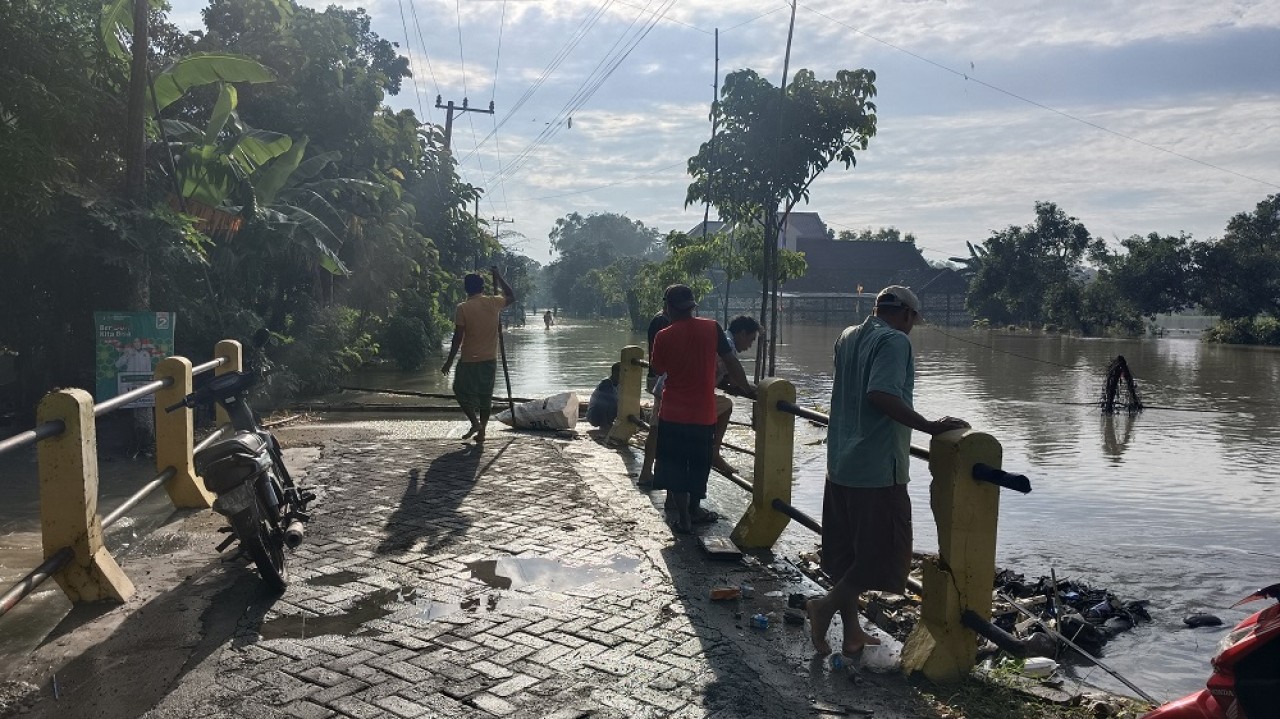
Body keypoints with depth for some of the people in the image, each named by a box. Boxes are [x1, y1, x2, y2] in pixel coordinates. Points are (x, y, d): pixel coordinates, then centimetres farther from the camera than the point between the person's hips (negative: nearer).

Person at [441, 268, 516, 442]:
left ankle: (475, 422, -5)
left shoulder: (463, 308, -11)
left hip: (470, 360, -4)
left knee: (462, 391, 11)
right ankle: (482, 431, 14)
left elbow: (458, 337, -12)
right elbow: (511, 297, 19)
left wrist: (449, 361, -4)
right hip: (490, 359, 4)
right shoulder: (493, 303, -2)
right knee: (485, 395, 13)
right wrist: (498, 277, 23)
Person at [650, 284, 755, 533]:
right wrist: (747, 387, 9)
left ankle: (683, 518, 14)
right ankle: (693, 510, 33)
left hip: (673, 415, -1)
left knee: (675, 465, 11)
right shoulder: (712, 328, -6)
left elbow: (657, 369, 6)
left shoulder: (663, 337, -8)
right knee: (699, 464, 19)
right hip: (704, 414, 2)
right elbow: (731, 361, -2)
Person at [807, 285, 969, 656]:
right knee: (883, 554, 4)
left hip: (840, 464, 9)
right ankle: (826, 604, -3)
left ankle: (852, 632, 23)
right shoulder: (895, 341, -13)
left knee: (847, 551, 14)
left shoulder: (847, 337, 11)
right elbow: (881, 394, -28)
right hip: (878, 469, -8)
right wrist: (929, 426, -25)